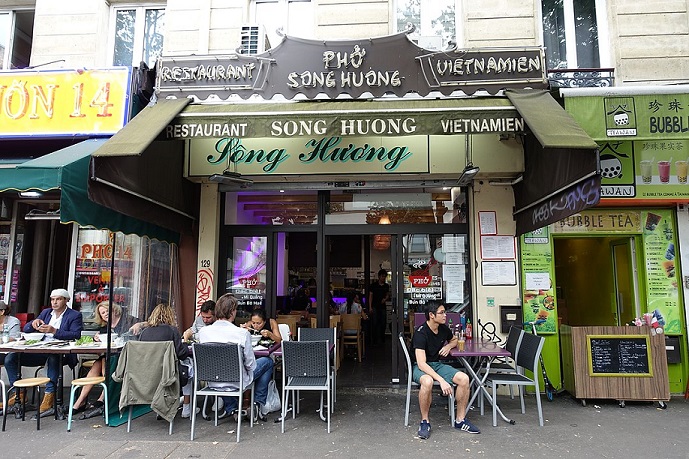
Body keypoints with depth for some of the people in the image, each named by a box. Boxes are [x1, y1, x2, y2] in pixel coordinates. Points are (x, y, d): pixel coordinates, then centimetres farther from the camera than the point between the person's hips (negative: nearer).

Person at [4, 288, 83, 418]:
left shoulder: (75, 315, 2)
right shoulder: (45, 312, 20)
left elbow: (76, 335, -13)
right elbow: (26, 329, 18)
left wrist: (54, 331, -23)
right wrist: (33, 323, -6)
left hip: (61, 353, -6)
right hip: (40, 352, 6)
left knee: (54, 358, -39)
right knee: (10, 358, -10)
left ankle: (49, 397, -33)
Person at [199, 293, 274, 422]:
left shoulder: (203, 331, -12)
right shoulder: (242, 333, -24)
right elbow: (250, 364, -14)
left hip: (213, 381, 4)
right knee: (268, 361, 19)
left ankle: (231, 407, 32)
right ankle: (258, 403, 22)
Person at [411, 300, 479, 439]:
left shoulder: (443, 329, 1)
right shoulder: (421, 333, -22)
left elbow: (454, 340, 26)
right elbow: (421, 364, -29)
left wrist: (449, 346, 1)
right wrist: (441, 380, -38)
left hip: (438, 364, 7)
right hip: (421, 367, -6)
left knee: (464, 378, -17)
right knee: (428, 381, -40)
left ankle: (460, 420, -1)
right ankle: (425, 422, -18)